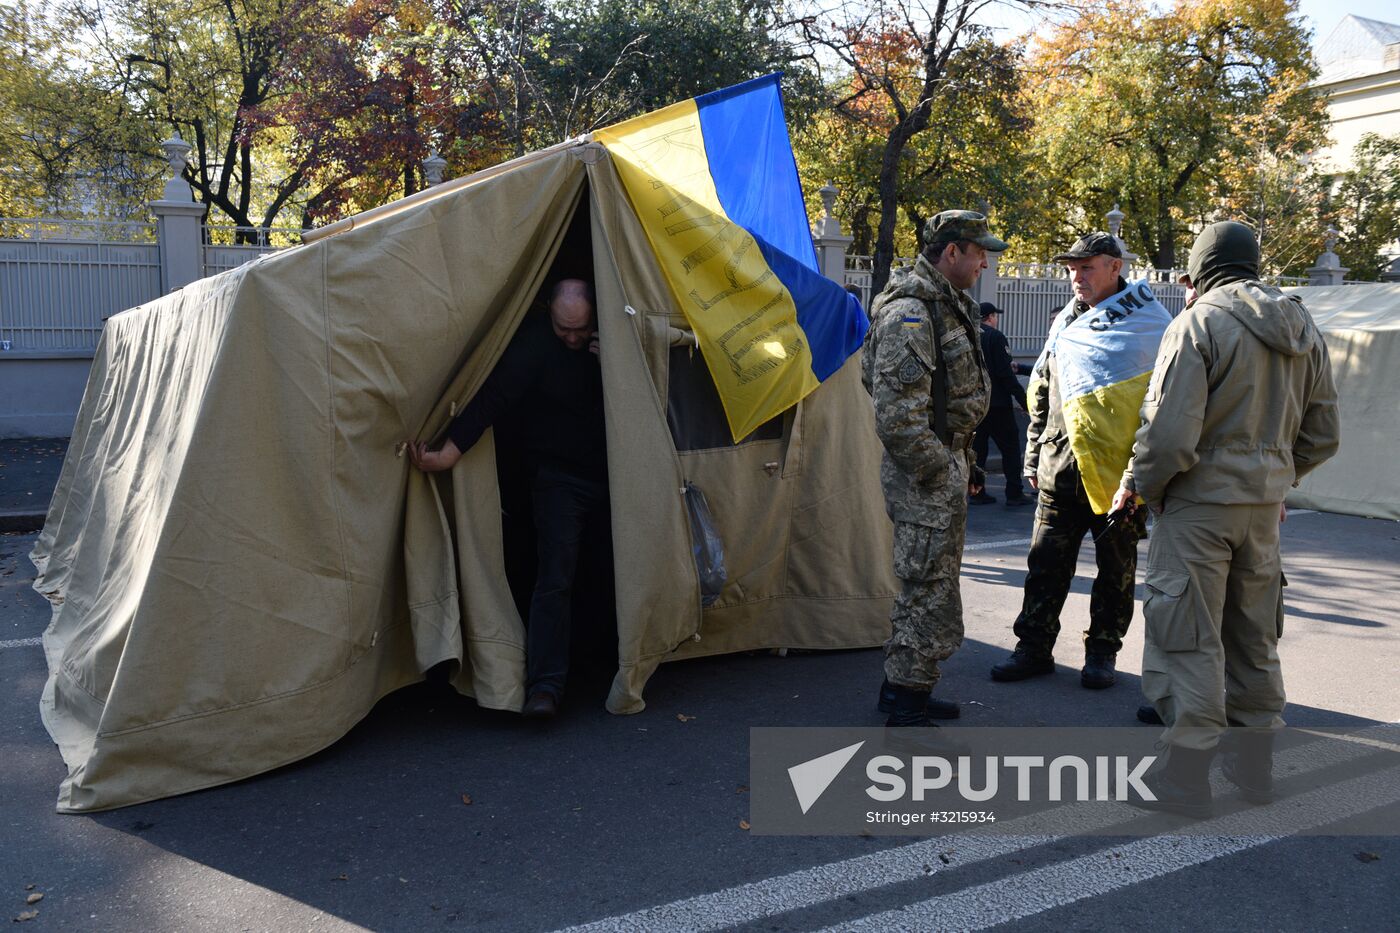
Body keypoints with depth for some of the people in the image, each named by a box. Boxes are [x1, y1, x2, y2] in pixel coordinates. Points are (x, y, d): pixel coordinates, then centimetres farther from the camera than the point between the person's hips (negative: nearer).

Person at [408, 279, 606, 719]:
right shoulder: (533, 342, -15)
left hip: (610, 473, 5)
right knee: (555, 575, -16)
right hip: (560, 478, -5)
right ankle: (543, 686, -17)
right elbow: (493, 398, -23)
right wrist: (450, 451, -32)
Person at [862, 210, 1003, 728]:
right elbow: (897, 416, -25)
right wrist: (941, 470, -18)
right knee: (930, 592, -5)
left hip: (947, 464, 11)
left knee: (926, 585, 18)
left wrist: (965, 462, 19)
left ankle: (901, 688, 31)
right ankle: (907, 709, 5)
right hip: (925, 476, -11)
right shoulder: (909, 314, -18)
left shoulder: (948, 307, 17)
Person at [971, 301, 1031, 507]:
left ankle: (977, 492, 10)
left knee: (977, 447, 10)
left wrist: (1010, 367, 25)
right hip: (997, 403, -6)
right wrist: (1023, 399, -13)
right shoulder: (995, 336, -11)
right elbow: (1005, 372, -17)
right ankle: (1014, 494, 0)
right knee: (1010, 446, 2)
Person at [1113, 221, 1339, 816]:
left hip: (1199, 501, -7)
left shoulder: (1198, 323, -13)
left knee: (1189, 637, 0)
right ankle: (1256, 763, 28)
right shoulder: (1304, 331, 10)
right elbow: (1322, 435, 14)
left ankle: (1188, 773, 5)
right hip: (1265, 505, 7)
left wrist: (1137, 488, -5)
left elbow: (1169, 432, -20)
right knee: (1254, 635, 17)